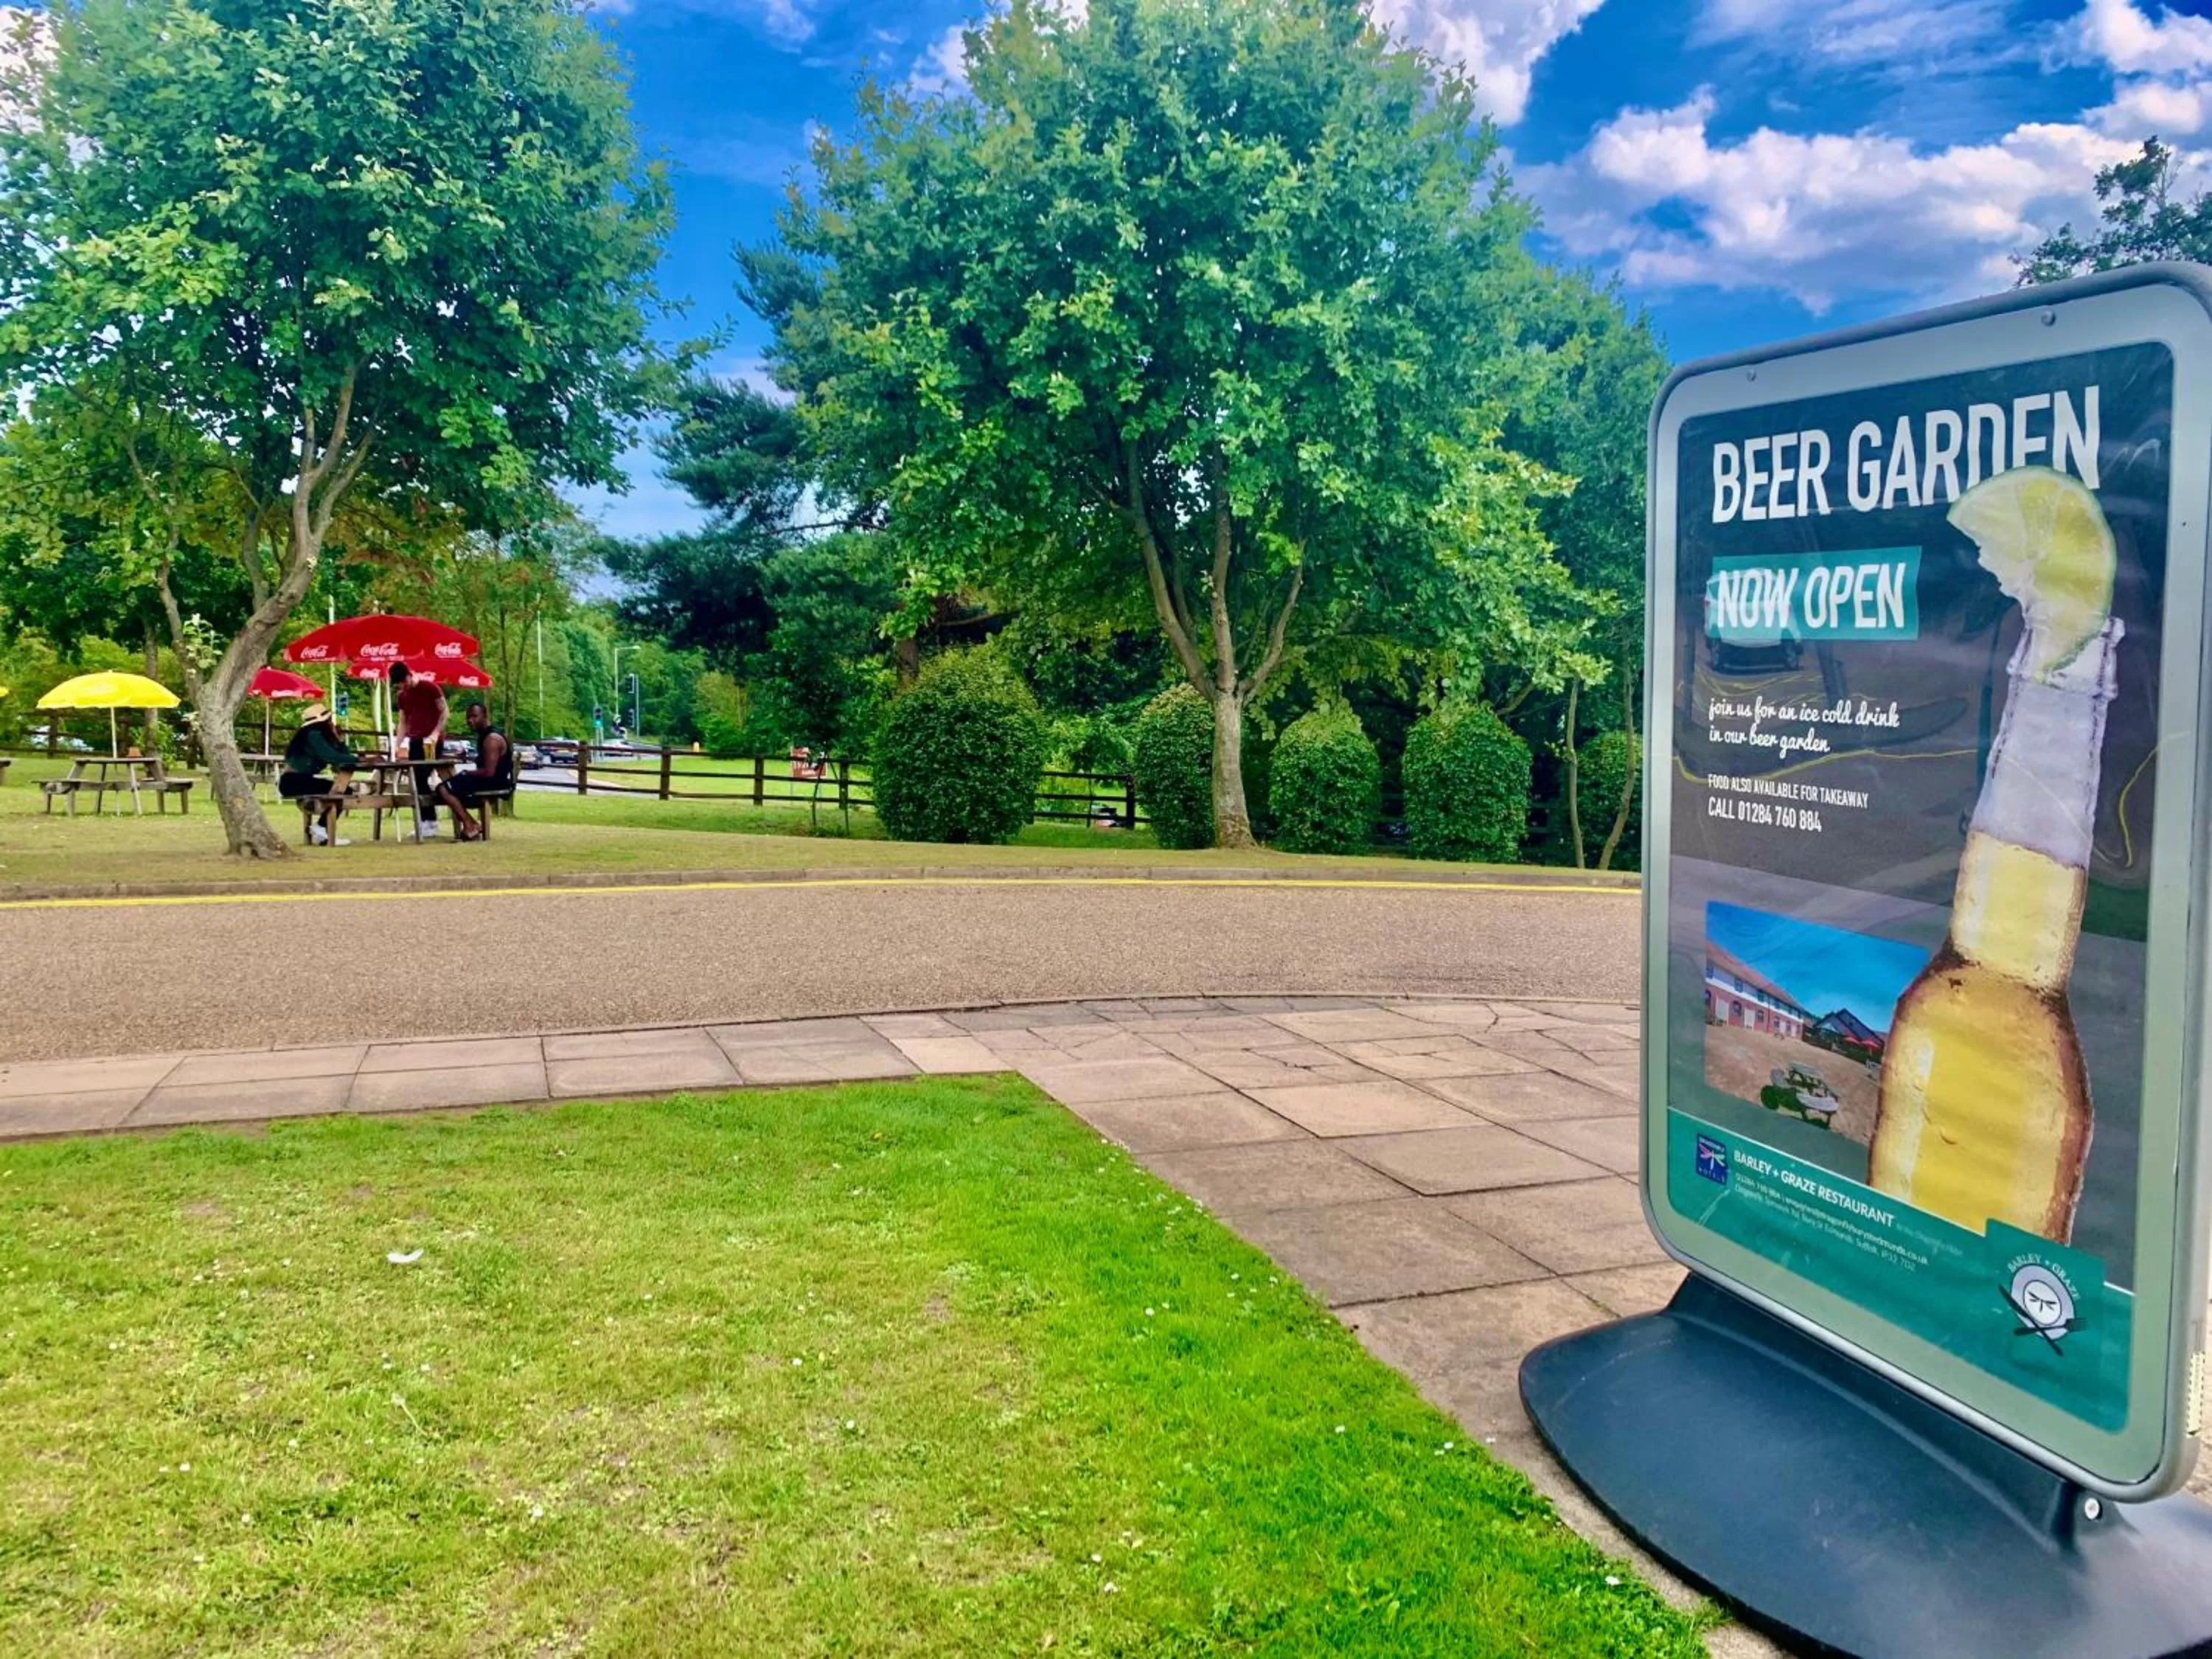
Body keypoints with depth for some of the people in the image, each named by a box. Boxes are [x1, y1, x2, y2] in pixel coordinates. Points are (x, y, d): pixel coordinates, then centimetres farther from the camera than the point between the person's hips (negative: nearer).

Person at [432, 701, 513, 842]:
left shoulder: (492, 738, -18)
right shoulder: (485, 735, 15)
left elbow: (489, 771, -24)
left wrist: (468, 773, -10)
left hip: (495, 782, -11)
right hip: (490, 779, 11)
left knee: (444, 789, -15)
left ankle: (470, 826, -12)